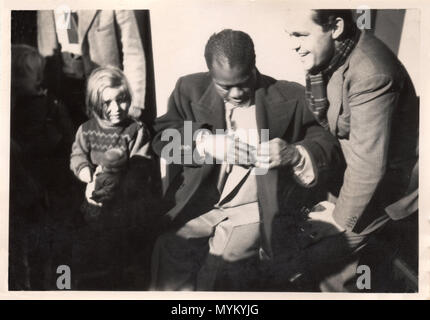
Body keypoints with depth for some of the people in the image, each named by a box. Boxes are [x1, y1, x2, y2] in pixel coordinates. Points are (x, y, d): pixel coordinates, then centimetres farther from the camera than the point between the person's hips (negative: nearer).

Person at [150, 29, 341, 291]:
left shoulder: (289, 98, -5)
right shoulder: (191, 89, 1)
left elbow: (328, 144, -2)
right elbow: (161, 138, -4)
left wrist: (294, 154, -23)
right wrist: (206, 142, -22)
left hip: (255, 209, -2)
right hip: (197, 203, 3)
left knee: (222, 262, -22)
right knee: (167, 251, -16)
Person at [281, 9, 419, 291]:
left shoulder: (370, 74, -31)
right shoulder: (332, 54, -6)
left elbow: (368, 166, -27)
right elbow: (324, 120, 2)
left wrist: (341, 218, -17)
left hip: (380, 181, -7)